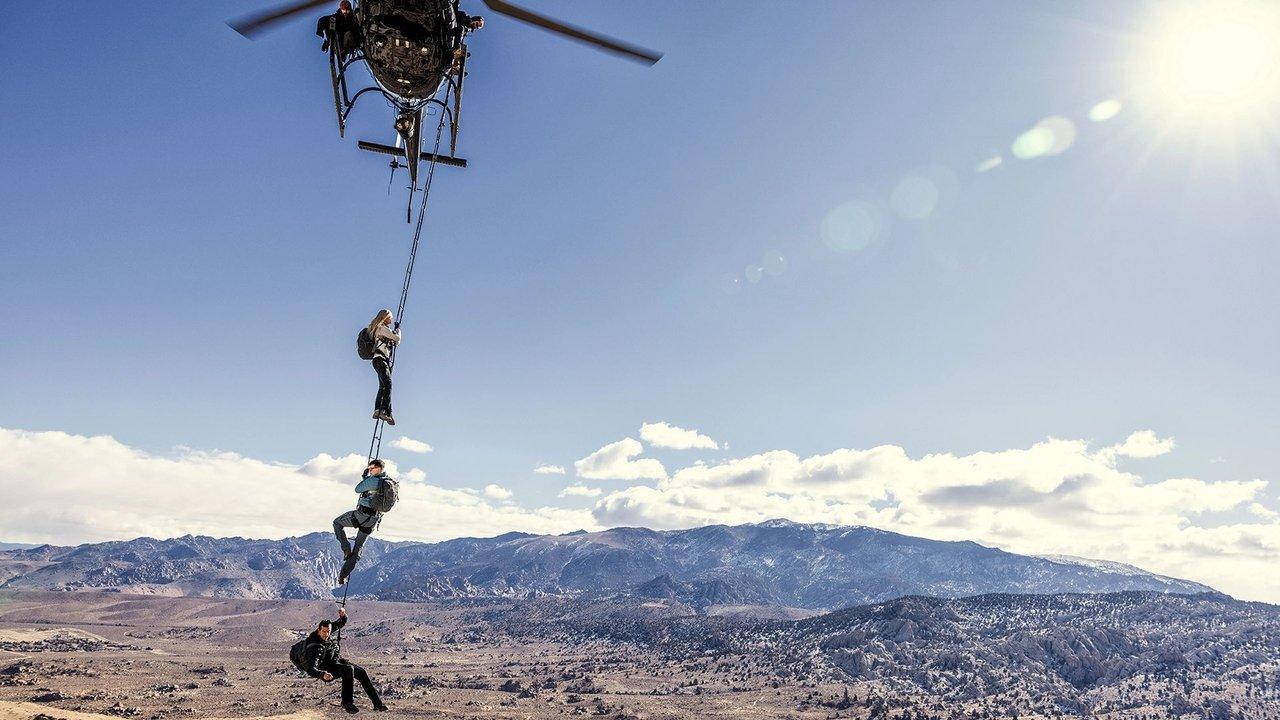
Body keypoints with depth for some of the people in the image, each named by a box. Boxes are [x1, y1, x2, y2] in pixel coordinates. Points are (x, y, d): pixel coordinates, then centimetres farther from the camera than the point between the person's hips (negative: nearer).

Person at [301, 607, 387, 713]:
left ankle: (377, 703, -1)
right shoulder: (315, 648, -28)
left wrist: (343, 615, -13)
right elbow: (310, 670, -36)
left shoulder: (327, 634, -5)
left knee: (361, 672, -3)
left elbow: (341, 623, 11)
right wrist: (323, 674, -55)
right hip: (328, 669, -8)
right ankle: (347, 703, -29)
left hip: (338, 660, 8)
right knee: (349, 669, -34)